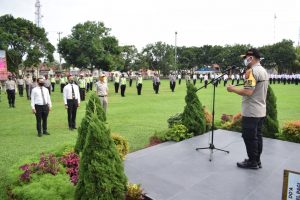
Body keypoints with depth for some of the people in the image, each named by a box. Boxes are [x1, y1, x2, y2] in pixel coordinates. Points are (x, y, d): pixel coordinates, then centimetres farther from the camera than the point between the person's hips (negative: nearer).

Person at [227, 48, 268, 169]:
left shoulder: (253, 71, -17)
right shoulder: (263, 71, 13)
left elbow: (248, 92, -25)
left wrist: (233, 89, -12)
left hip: (251, 112, -9)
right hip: (260, 111, 10)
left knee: (249, 137, 1)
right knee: (257, 136, 15)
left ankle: (252, 162, 10)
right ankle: (257, 160, 24)